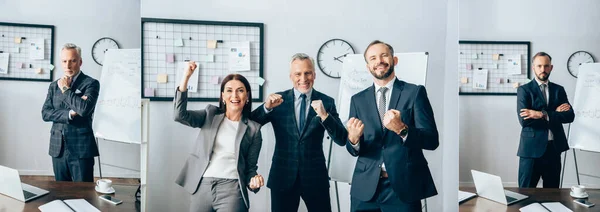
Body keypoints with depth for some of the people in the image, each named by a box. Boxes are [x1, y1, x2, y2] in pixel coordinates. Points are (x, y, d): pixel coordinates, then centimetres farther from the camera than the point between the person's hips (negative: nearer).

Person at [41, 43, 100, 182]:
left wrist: (66, 89, -9)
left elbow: (84, 108, -20)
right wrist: (70, 114, -12)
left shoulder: (91, 83, -3)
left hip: (81, 148, -5)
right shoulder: (54, 85, 13)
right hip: (58, 148, 5)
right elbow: (45, 113, 2)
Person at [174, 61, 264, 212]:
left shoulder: (253, 129, 5)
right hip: (202, 187, 2)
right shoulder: (210, 114, 9)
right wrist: (186, 76, -13)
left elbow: (251, 167, 8)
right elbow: (180, 115, -7)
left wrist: (253, 181, -15)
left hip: (231, 189, -1)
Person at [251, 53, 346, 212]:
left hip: (315, 176, 0)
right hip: (283, 176, 0)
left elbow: (342, 140, -7)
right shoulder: (278, 100, 0)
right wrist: (266, 107, -22)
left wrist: (324, 115, -22)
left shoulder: (326, 102, -1)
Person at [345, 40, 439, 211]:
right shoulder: (358, 100, 8)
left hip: (404, 186, -2)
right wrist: (353, 138, -14)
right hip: (365, 188, 2)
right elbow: (354, 151, 8)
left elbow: (432, 140, -6)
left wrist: (402, 129, -23)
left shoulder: (415, 92, -1)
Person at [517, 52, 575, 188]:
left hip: (554, 148, 4)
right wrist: (555, 113, -11)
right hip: (531, 148, -4)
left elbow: (570, 116, -2)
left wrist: (543, 115, -15)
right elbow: (524, 120, -15)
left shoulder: (559, 90, 10)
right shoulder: (524, 90, -2)